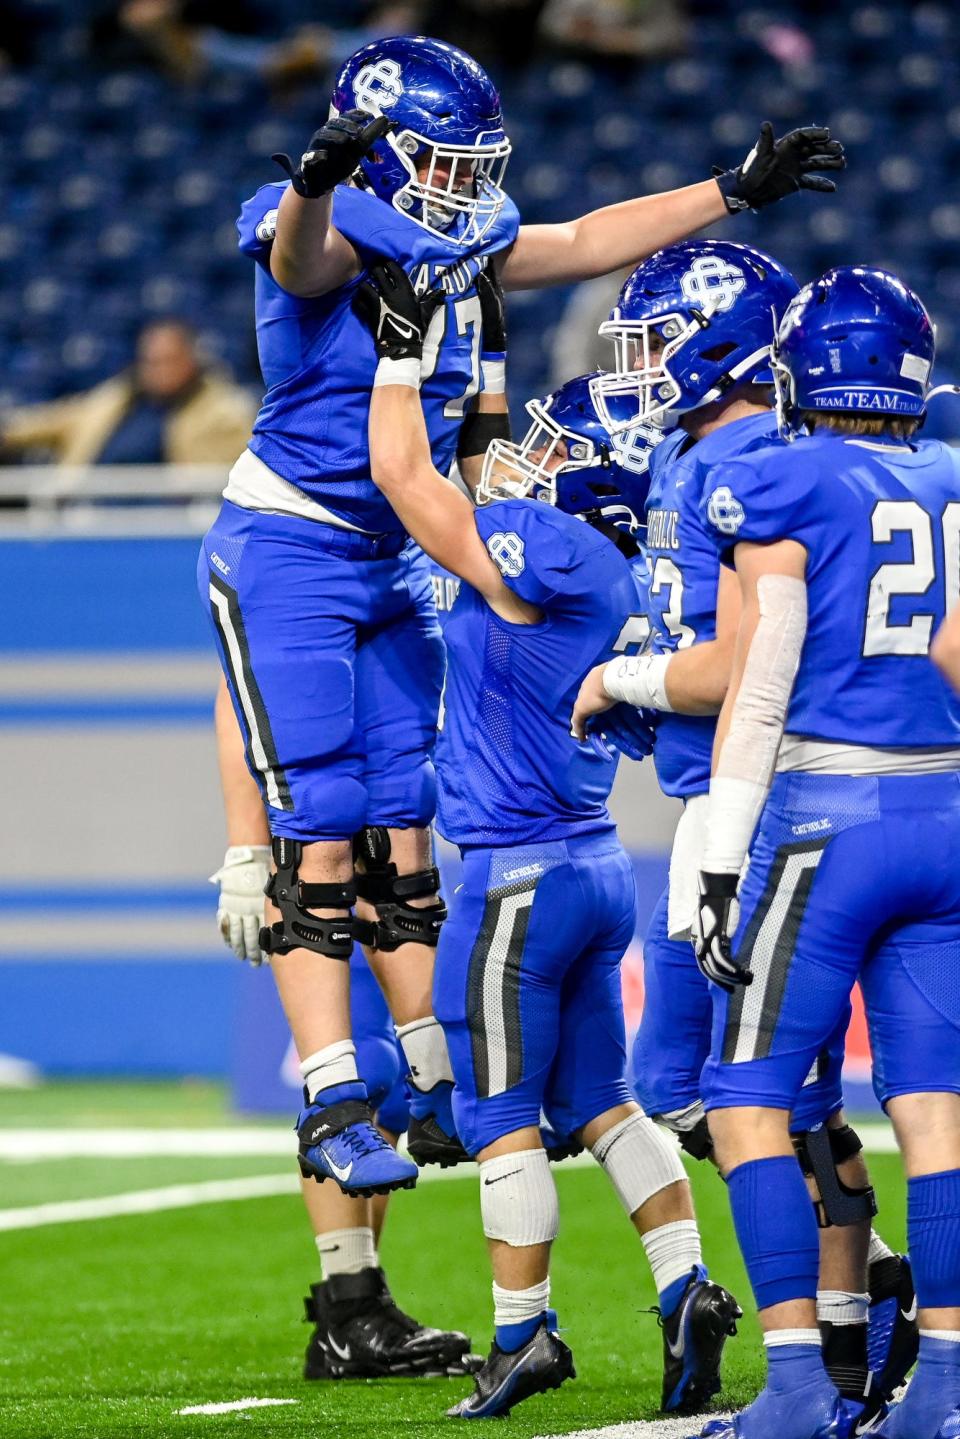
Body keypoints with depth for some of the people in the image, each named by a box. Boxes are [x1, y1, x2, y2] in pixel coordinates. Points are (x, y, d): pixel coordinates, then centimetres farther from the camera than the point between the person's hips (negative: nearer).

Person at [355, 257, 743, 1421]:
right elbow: (488, 477, 26)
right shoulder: (607, 574, 9)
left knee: (501, 1111, -1)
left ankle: (522, 1334, 3)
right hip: (594, 860, 9)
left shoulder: (535, 551, -17)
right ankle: (686, 1287, 5)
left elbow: (402, 471, -9)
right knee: (598, 1099, 14)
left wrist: (403, 345, 2)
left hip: (520, 873, -9)